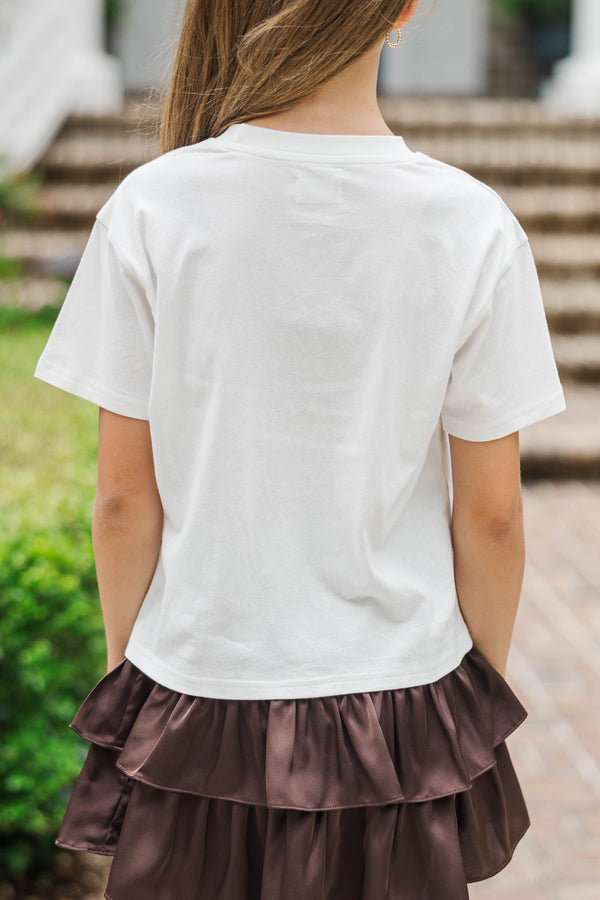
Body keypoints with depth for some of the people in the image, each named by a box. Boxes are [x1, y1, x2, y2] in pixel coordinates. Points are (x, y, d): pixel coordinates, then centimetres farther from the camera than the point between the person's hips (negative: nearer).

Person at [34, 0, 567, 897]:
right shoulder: (474, 227, -13)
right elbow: (490, 513, -6)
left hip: (197, 697, 0)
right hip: (400, 711, 0)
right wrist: (489, 687, 10)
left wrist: (124, 670, 9)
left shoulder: (152, 209, -13)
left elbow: (124, 497, -7)